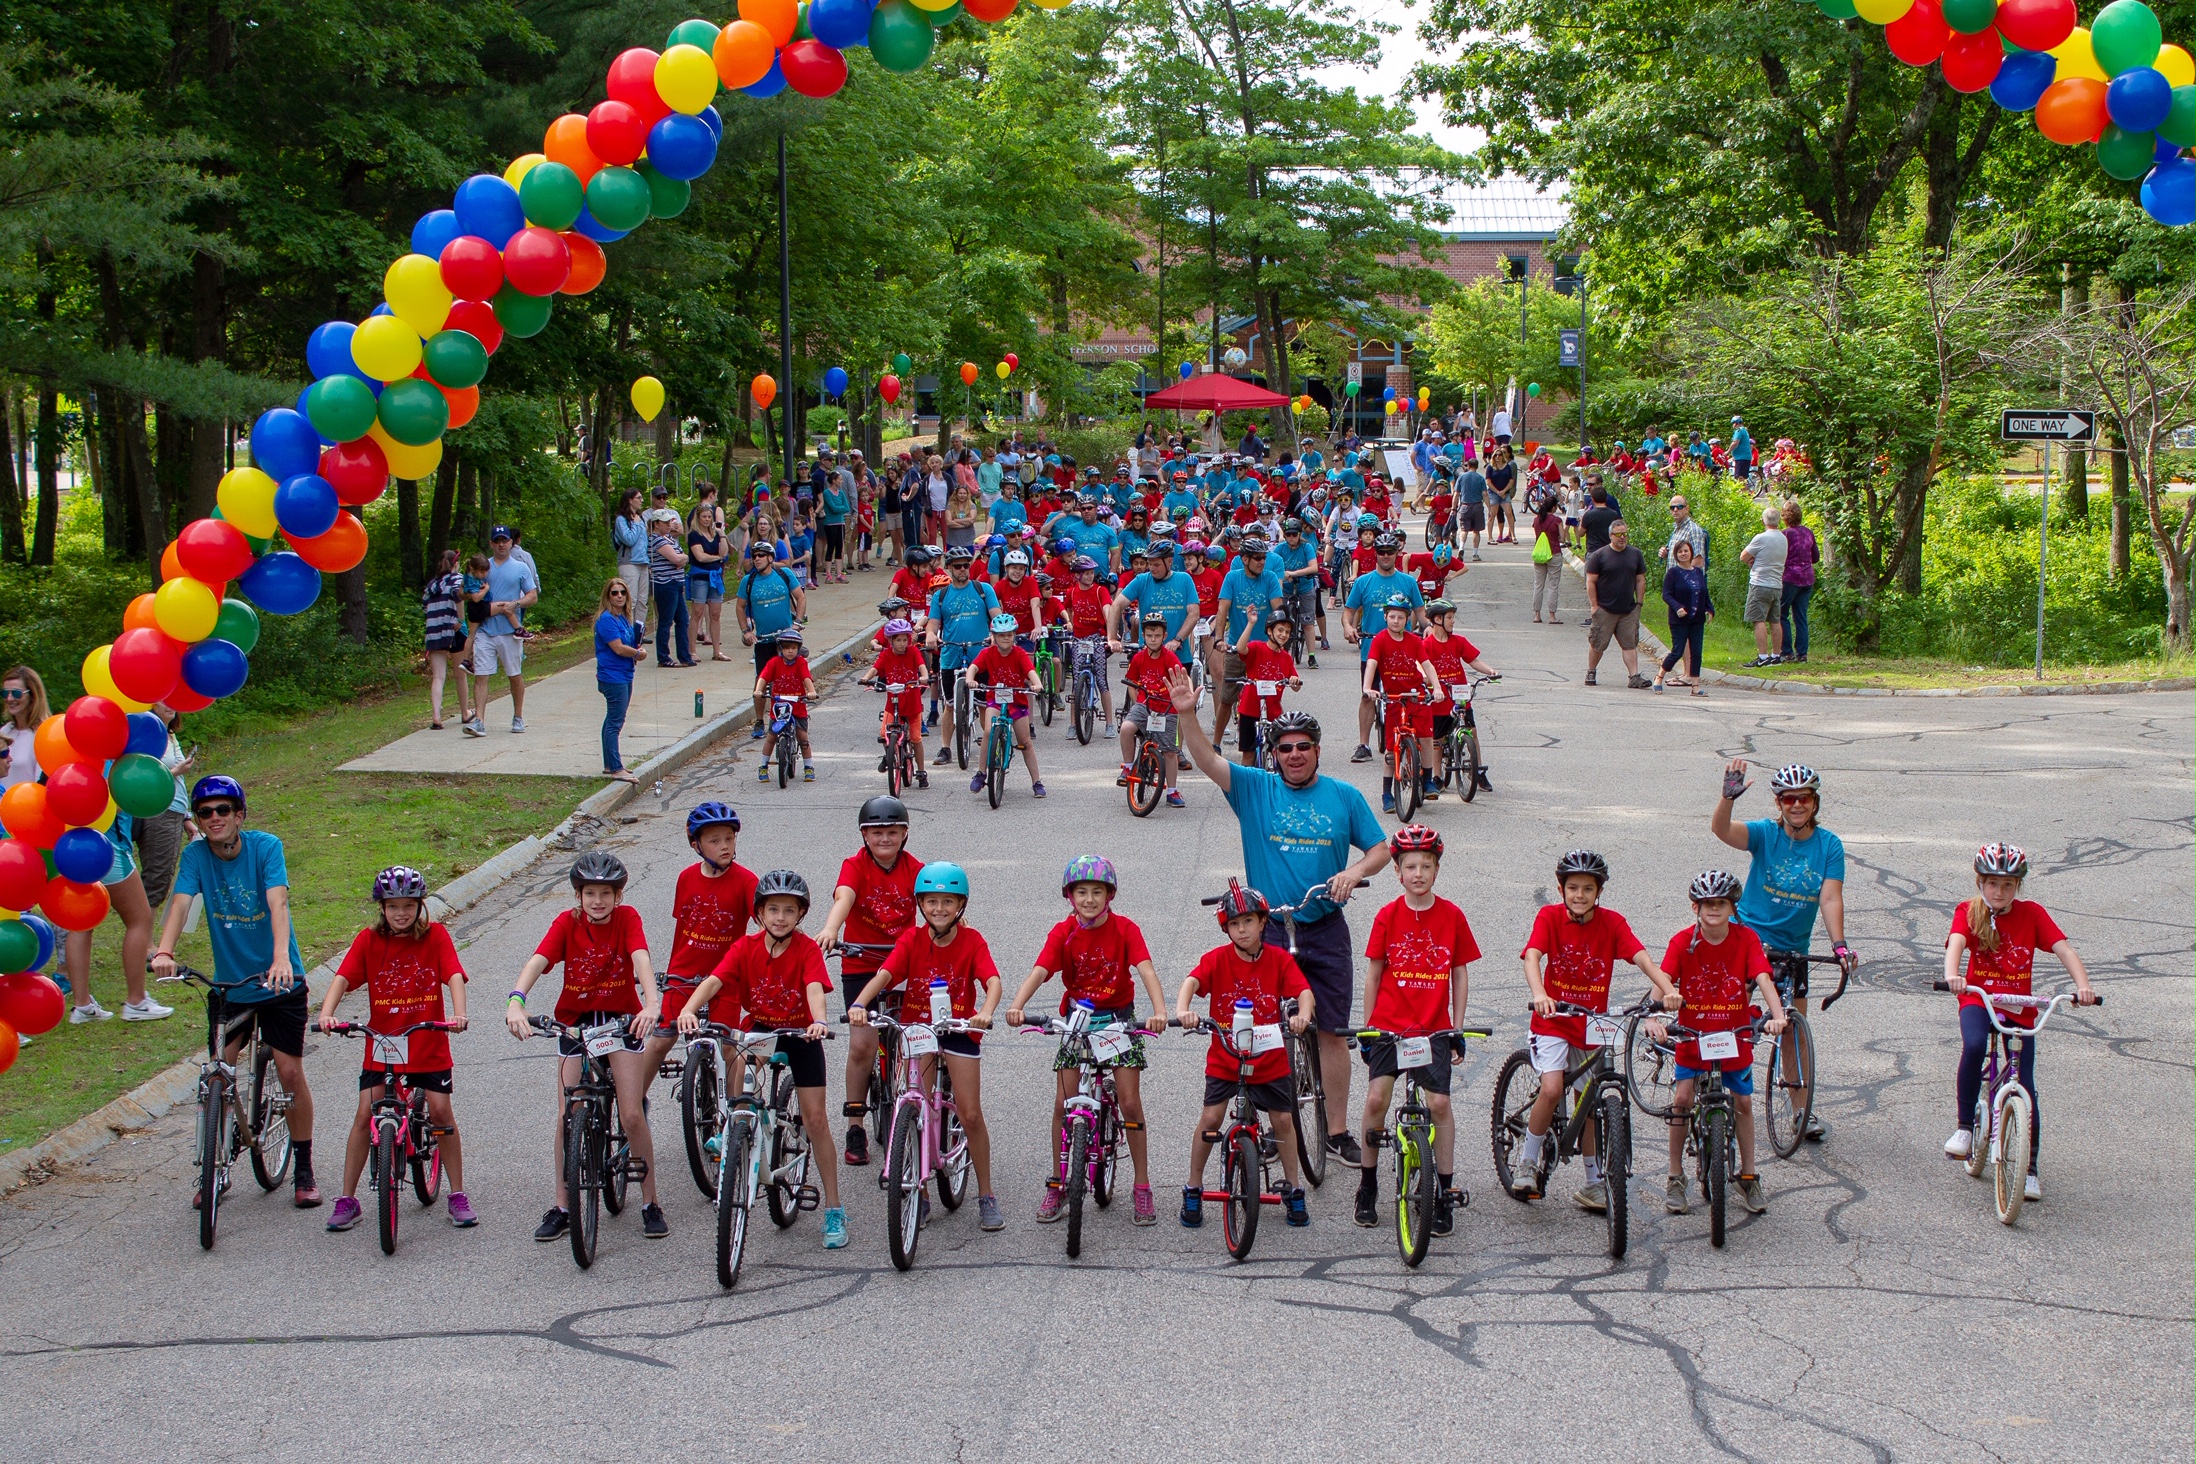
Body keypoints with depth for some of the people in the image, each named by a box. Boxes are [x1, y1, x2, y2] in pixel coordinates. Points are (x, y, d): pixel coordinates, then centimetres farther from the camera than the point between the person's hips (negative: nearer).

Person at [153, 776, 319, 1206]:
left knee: (291, 1073, -2)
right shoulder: (196, 855, -8)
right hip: (229, 982, 3)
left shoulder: (265, 846, -15)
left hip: (279, 979, -2)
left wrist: (281, 957, -45)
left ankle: (304, 1170, 12)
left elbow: (277, 902, -29)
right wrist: (164, 951, -40)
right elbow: (180, 903, -21)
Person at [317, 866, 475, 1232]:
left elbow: (454, 975, -14)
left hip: (428, 1042, -1)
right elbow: (342, 978, -11)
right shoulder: (369, 940, 0)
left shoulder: (435, 936, -3)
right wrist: (326, 1013, -28)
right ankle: (347, 1200, 5)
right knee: (365, 1114, -5)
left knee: (440, 1110, -6)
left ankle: (458, 1196, 8)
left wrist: (458, 1013, -32)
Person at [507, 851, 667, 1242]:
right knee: (568, 1118, -2)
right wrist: (515, 1001, -43)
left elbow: (641, 959, -28)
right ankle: (562, 1207, 11)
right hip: (575, 1022, 1)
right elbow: (537, 961, -24)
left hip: (622, 1019, -1)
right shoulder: (567, 923, -9)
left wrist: (651, 1003, -47)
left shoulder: (627, 918, -11)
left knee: (632, 1115, -7)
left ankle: (650, 1204, 7)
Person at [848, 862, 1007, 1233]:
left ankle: (986, 1196, 11)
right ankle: (920, 1196, 14)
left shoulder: (971, 941, -9)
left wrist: (986, 1012, -45)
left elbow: (992, 981, -24)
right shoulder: (912, 939, -6)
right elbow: (885, 973, -20)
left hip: (959, 1029, -1)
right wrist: (859, 1004, -39)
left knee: (971, 1114, -3)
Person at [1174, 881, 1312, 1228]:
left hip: (1270, 1058, 1)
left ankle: (1294, 1189, 22)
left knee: (1283, 1119, 4)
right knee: (1210, 1118, -8)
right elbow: (1191, 981, -23)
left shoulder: (1279, 959, -4)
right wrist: (1182, 1011, -44)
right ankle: (1193, 1189, 8)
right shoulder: (1217, 959, -8)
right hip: (1223, 1058, -1)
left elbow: (1304, 991, -14)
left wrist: (1303, 1013, -37)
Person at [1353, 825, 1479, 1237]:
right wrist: (1367, 1027, 3)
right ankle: (1368, 1185, 9)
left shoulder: (1452, 916, 0)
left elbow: (1460, 975, 7)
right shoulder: (1388, 916, -2)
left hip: (1434, 1029, 0)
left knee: (1439, 1103, -7)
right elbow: (1373, 975, 5)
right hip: (1389, 1025, 0)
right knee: (1376, 1098, -9)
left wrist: (1457, 1029, 4)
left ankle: (1445, 1192, 6)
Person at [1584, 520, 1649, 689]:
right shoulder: (1599, 555, -4)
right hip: (1604, 610, -3)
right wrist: (1594, 606, -8)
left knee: (1630, 644, -1)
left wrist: (1639, 603, 8)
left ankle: (1634, 677, -3)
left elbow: (1640, 580, 14)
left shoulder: (1635, 555, 8)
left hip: (1629, 611, 3)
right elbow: (1591, 582, -4)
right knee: (1597, 644, 3)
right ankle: (1590, 672, 21)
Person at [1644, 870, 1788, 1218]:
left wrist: (1776, 1015, -37)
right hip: (1692, 1033, -1)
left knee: (1743, 1101, 4)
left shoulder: (1746, 940, -9)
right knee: (1681, 1099, -8)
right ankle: (1675, 1179, 5)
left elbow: (1763, 979, -19)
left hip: (1735, 1033, 1)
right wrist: (1653, 1019, -39)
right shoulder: (1683, 941, -12)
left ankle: (1748, 1179, 20)